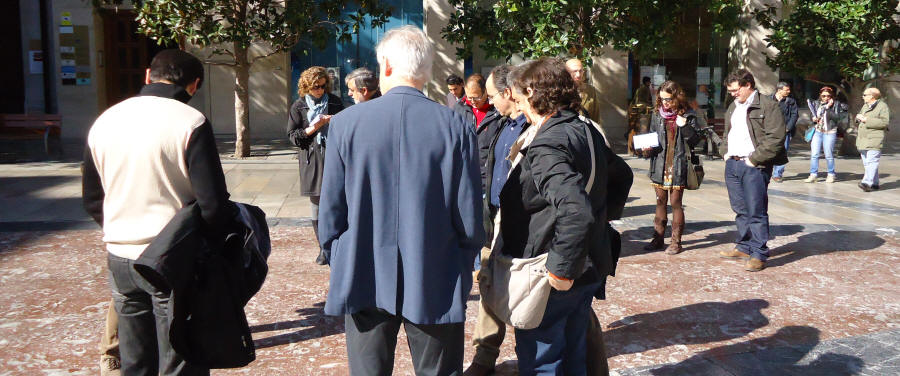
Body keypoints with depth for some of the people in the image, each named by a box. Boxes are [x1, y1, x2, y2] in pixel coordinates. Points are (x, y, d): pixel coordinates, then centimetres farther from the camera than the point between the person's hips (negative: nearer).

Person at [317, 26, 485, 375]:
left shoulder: (346, 122, -7)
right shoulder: (456, 127, -9)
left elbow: (330, 212, -3)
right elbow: (470, 216, -7)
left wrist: (340, 264, 13)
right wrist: (462, 269, 10)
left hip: (364, 281, 1)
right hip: (435, 284, 0)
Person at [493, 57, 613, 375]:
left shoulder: (546, 146, -24)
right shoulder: (588, 133, 5)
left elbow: (576, 211, -36)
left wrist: (562, 268, -28)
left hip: (551, 280, -9)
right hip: (588, 271, 9)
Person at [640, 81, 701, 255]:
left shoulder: (688, 115, -2)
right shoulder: (657, 114, 7)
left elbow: (696, 139, -3)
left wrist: (685, 127, -18)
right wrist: (648, 149, -5)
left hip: (678, 165, -3)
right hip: (660, 165, 4)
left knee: (676, 203, 1)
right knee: (660, 202, 11)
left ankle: (676, 241, 11)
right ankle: (658, 239, 20)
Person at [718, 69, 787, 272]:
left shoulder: (768, 106, -8)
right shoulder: (733, 107, 18)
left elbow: (775, 139, -15)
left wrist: (754, 159, -15)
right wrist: (725, 153, 13)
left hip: (754, 166, -8)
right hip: (732, 164, 8)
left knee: (756, 211, -5)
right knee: (740, 210, 14)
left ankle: (759, 254, 1)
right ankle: (744, 247, 24)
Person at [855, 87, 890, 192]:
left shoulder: (883, 106, -5)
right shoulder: (865, 106, 21)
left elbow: (884, 122, -16)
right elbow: (859, 117, 28)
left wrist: (867, 120, -17)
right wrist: (859, 117, 3)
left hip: (874, 140, -9)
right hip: (863, 139, 9)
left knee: (872, 161, -16)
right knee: (866, 163, 10)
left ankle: (867, 182, -26)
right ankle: (874, 183, 17)